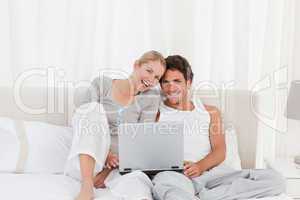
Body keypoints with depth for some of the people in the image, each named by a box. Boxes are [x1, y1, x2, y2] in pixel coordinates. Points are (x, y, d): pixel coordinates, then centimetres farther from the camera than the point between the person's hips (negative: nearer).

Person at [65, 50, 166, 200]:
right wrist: (105, 154, -22)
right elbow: (90, 117, -4)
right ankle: (86, 187, -34)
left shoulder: (151, 98, 3)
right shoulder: (101, 85, 4)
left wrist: (108, 170, -15)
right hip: (87, 162, 1)